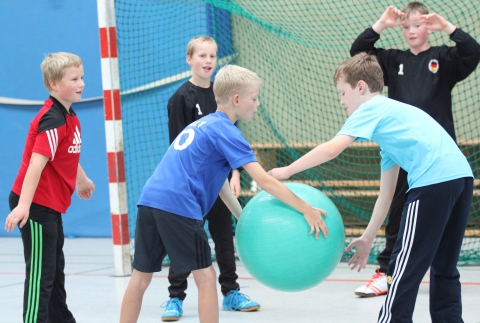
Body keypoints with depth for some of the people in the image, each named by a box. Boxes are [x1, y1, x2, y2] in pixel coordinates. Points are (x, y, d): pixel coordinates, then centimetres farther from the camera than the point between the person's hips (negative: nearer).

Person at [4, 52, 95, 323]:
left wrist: (83, 181, 43)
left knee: (55, 269, 21)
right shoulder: (52, 119, -20)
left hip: (51, 205, 10)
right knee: (41, 272, -9)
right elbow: (36, 163, -29)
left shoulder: (70, 117, 10)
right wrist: (24, 204, -35)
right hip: (35, 205, -10)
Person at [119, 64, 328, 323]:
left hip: (149, 201, 8)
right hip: (178, 207, -8)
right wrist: (306, 210, -9)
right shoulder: (225, 131, -3)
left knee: (141, 277, 13)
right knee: (205, 277, 2)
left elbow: (220, 185, 27)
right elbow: (264, 181, -10)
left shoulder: (203, 125, 24)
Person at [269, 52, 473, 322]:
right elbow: (386, 193, 31)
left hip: (434, 181, -9)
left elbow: (331, 149, -9)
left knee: (404, 269, 0)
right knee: (444, 268, 17)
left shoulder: (371, 108, 6)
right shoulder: (392, 113, 31)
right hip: (462, 175, 9)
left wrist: (287, 171, 4)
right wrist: (368, 238, 33)